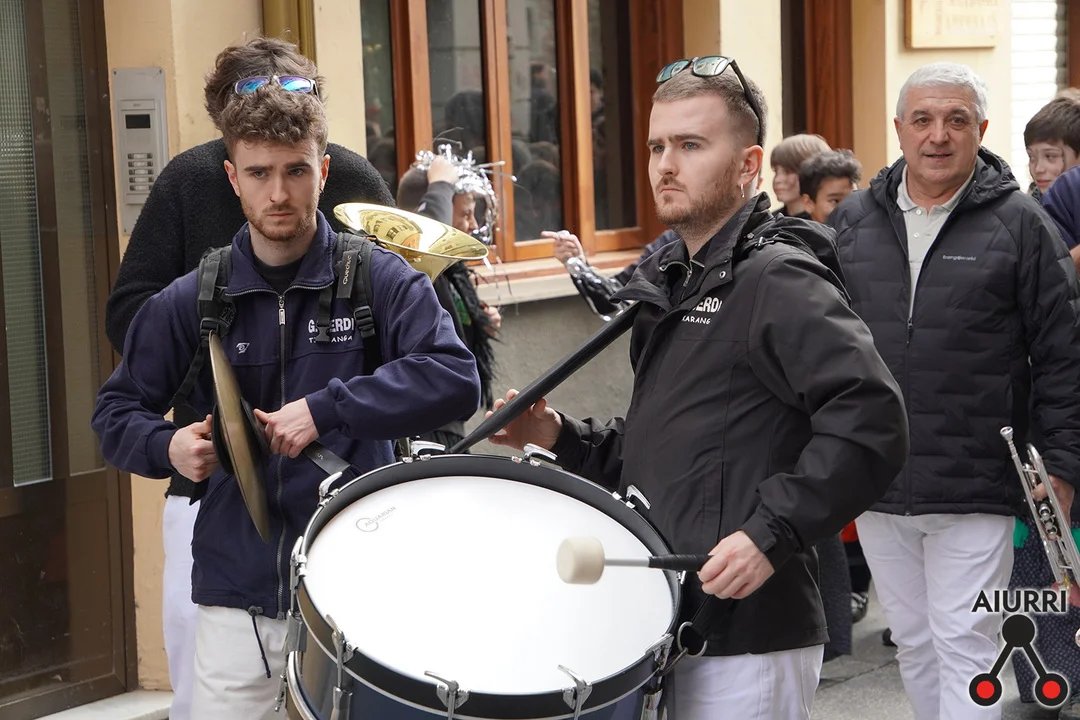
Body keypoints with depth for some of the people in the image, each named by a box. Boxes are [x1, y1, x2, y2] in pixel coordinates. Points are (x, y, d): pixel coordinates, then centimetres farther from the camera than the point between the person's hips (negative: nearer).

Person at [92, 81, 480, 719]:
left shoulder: (382, 280, -2)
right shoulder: (189, 302, 4)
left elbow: (456, 380, -16)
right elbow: (117, 411, 12)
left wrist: (326, 409, -23)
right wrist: (167, 445, -10)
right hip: (236, 602, 2)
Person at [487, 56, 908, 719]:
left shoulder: (776, 280, -13)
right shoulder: (670, 283, 17)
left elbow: (871, 421, -24)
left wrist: (773, 532, -28)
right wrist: (562, 439, 10)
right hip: (664, 626, 9)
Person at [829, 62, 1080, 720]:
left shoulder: (1019, 224, -3)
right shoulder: (853, 222, 7)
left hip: (976, 491, -4)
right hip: (874, 488, 4)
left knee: (965, 649, -2)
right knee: (914, 643, 15)